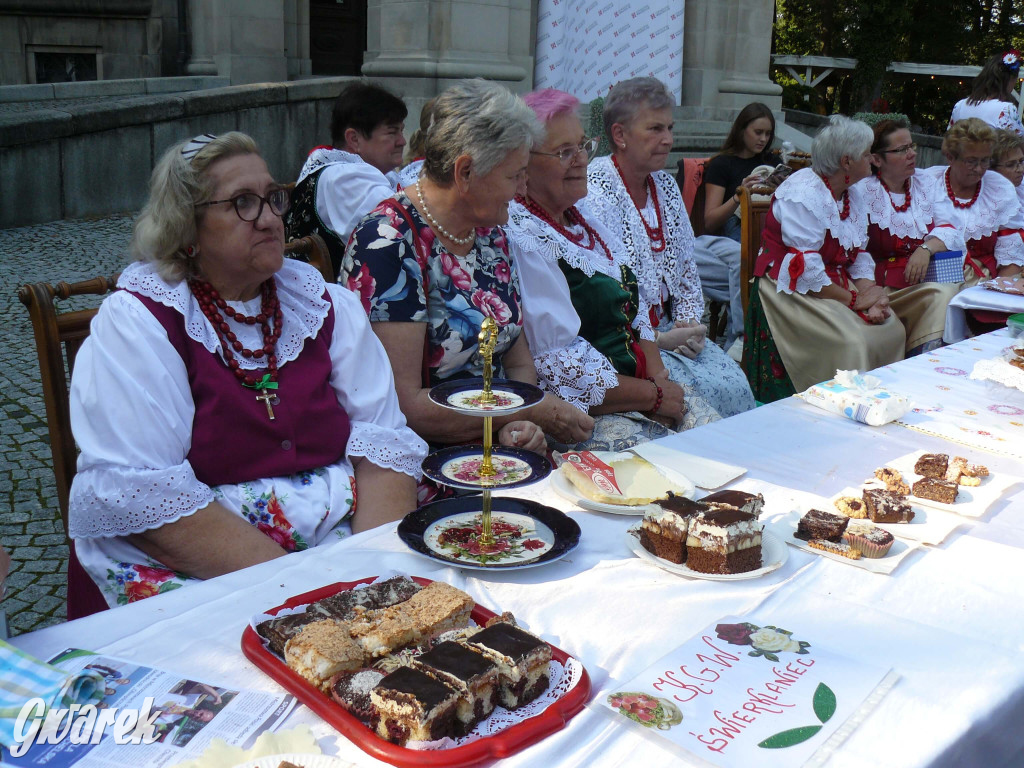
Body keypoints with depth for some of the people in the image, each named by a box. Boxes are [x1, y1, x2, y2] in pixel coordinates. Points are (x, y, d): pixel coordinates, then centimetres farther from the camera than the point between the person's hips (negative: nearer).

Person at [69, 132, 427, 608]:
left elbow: (384, 437, 3)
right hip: (191, 569, -4)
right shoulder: (135, 322, -5)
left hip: (341, 537, 4)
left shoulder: (323, 303, 9)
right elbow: (142, 494, -15)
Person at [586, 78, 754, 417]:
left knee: (736, 383, -15)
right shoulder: (595, 195, -13)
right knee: (706, 390, -23)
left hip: (669, 329, 7)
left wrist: (689, 321, 2)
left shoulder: (665, 185, 12)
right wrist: (657, 339, -15)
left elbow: (687, 265, 18)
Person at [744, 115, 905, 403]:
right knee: (852, 342, -26)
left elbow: (859, 254, 11)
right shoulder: (803, 193, -18)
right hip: (792, 290, -9)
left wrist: (869, 292, -9)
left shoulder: (852, 195, 11)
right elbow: (805, 268, -24)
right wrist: (853, 299, -18)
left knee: (893, 330, -7)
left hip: (837, 284, 9)